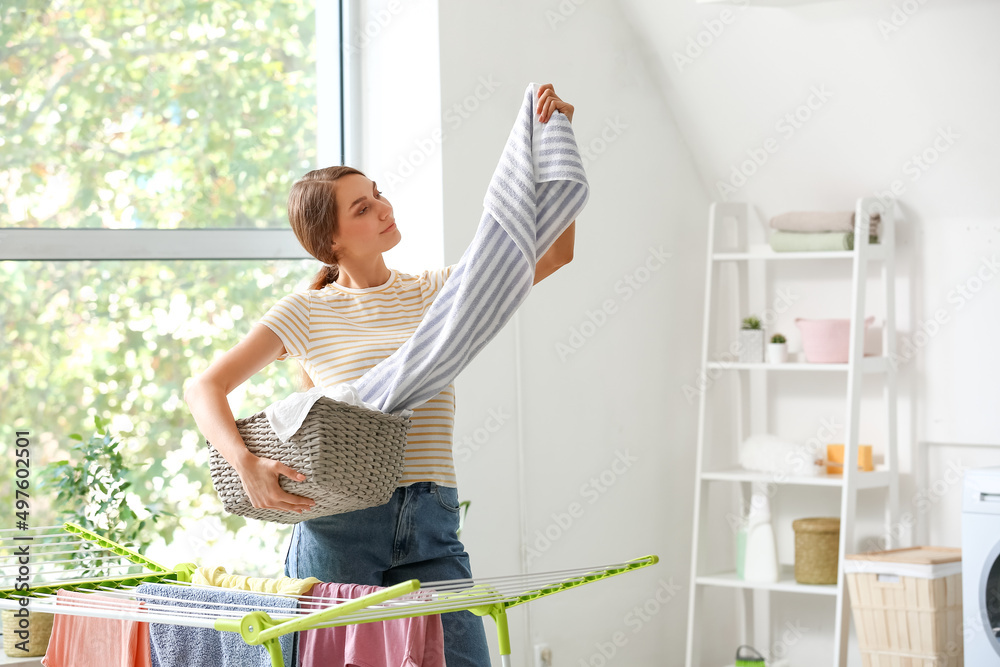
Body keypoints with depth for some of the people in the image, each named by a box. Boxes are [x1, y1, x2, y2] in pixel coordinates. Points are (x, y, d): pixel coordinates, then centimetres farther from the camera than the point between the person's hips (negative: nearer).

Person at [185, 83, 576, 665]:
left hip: (432, 529, 2)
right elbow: (204, 388, -2)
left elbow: (554, 254, 6)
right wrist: (246, 464, -20)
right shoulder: (307, 313, 4)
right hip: (338, 526, -2)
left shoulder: (438, 294, 12)